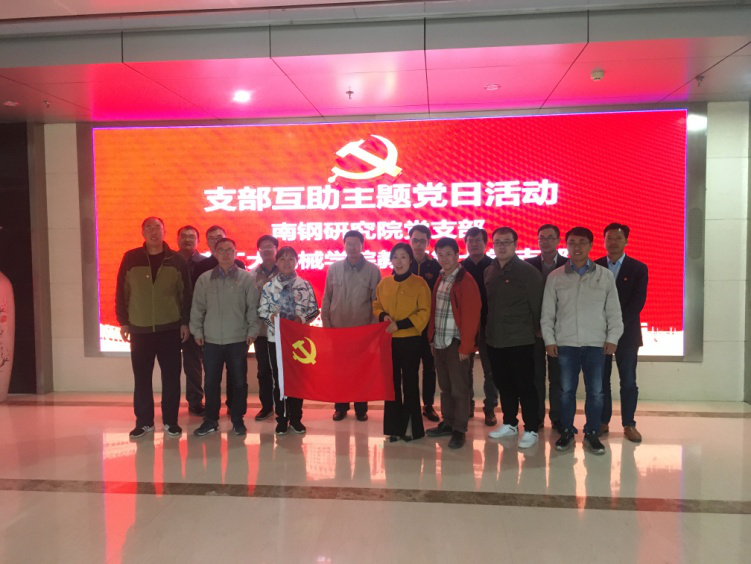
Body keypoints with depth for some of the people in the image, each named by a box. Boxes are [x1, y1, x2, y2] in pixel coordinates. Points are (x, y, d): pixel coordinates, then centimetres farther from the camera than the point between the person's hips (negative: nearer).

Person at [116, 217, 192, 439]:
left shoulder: (176, 260, 2)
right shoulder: (130, 258, 2)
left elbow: (186, 294, 3)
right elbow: (121, 292, 4)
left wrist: (185, 322, -2)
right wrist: (123, 321, -1)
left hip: (170, 328, 0)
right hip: (140, 329, 0)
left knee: (171, 377, 4)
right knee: (141, 378, 7)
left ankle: (170, 420, 17)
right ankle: (144, 421, 20)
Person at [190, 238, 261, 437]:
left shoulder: (246, 278, -1)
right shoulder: (204, 279, 3)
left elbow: (253, 307, -1)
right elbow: (197, 308, 6)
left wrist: (252, 331, -5)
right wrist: (197, 331, 2)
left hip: (238, 340, -1)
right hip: (211, 340, 1)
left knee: (239, 382, 7)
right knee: (211, 382, 9)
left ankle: (238, 420, 20)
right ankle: (211, 420, 22)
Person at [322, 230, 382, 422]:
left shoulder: (372, 270, -2)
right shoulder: (334, 268, 3)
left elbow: (376, 301, -1)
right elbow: (327, 298, 7)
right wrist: (326, 323, 3)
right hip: (337, 328, 2)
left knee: (361, 370, 6)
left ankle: (361, 408, 19)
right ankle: (340, 407, 22)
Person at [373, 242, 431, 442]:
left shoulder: (419, 283, -7)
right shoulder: (384, 283, 6)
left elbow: (424, 312, -10)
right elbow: (376, 306, 15)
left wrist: (400, 324, -17)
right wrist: (383, 316, -7)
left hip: (410, 340, -4)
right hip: (388, 340, 4)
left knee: (410, 383, 5)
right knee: (392, 383, 9)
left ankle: (412, 427, 17)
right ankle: (394, 427, 19)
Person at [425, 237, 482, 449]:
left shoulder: (466, 281, -11)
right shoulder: (440, 279, 13)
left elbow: (471, 315, -14)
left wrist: (466, 346, -16)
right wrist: (431, 337, 11)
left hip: (455, 343, -7)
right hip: (439, 342, 7)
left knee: (459, 388, 1)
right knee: (445, 386, 15)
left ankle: (460, 430, 11)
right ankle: (448, 423, 27)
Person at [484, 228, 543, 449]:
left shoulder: (528, 271, -8)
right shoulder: (488, 272, 8)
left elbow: (536, 303, -7)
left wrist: (536, 329, -1)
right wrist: (486, 330, 9)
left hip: (520, 340, -5)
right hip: (494, 339, 5)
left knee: (525, 386, 2)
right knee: (504, 385, 15)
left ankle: (531, 429, 14)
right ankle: (509, 423, 30)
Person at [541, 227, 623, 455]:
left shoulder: (605, 275, 4)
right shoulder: (555, 277, 4)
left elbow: (613, 311, 5)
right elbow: (547, 312, 5)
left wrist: (612, 338, -2)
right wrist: (549, 339, 0)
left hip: (596, 343, 0)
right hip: (565, 343, 0)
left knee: (595, 392, 4)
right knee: (566, 390, 7)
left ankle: (591, 433, 19)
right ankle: (567, 431, 21)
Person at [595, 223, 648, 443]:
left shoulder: (639, 268, 3)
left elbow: (638, 301, -4)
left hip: (627, 332, 0)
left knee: (628, 382, 4)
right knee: (600, 380, 5)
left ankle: (629, 424, 15)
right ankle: (603, 422, 15)